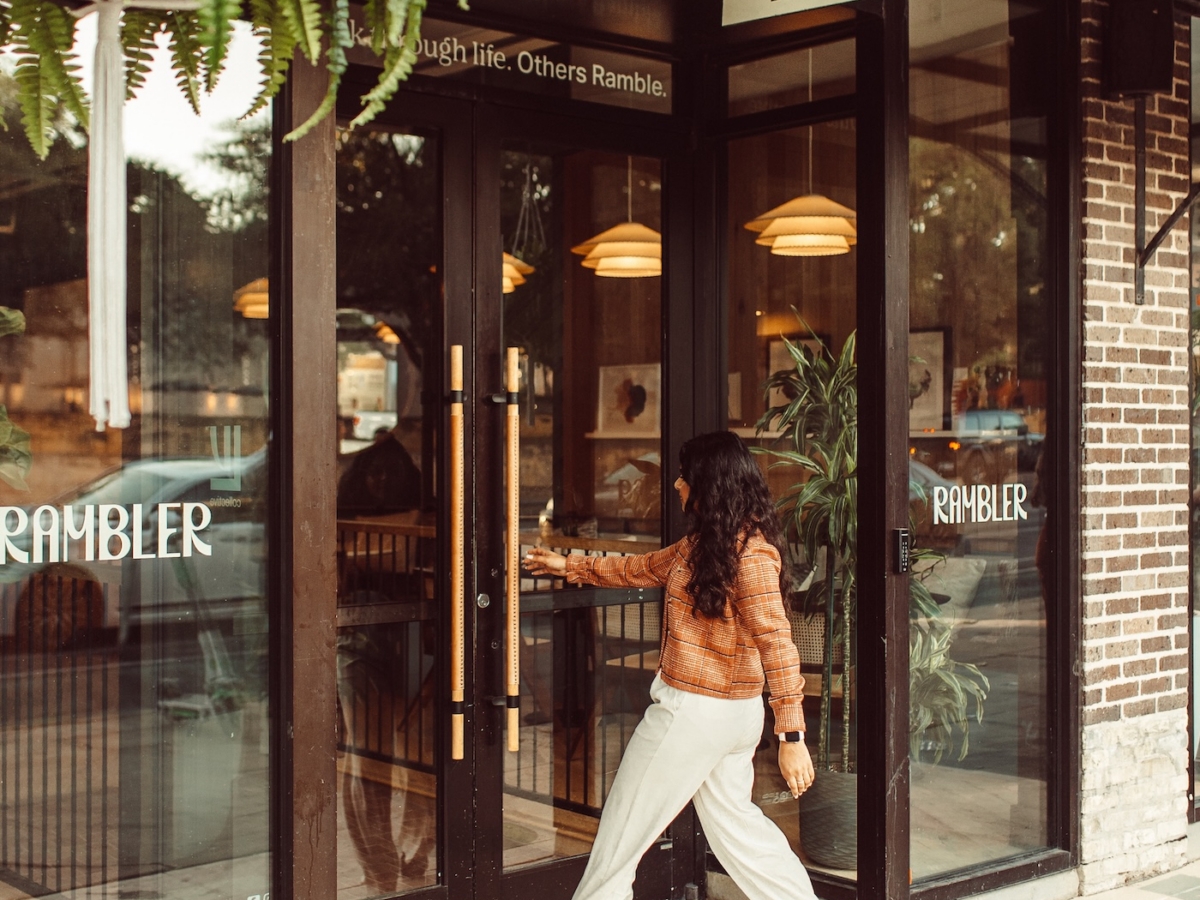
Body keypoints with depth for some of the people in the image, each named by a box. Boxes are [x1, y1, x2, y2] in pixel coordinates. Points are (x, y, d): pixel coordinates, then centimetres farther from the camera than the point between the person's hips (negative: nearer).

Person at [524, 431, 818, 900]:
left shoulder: (750, 553, -20)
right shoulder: (702, 542, 9)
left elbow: (776, 641, -24)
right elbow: (643, 569, 24)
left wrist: (791, 736, -27)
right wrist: (571, 566, 28)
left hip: (694, 713, -9)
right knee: (733, 821, 17)